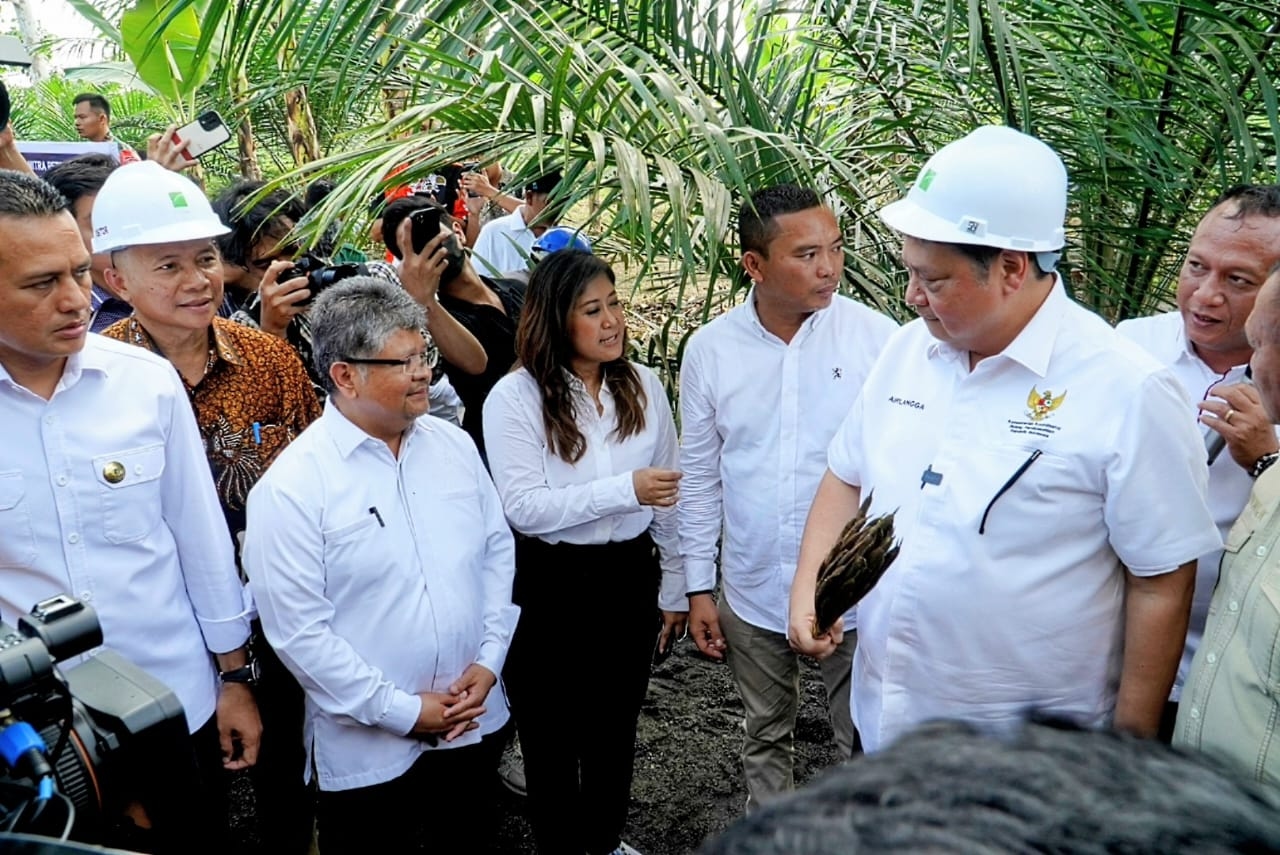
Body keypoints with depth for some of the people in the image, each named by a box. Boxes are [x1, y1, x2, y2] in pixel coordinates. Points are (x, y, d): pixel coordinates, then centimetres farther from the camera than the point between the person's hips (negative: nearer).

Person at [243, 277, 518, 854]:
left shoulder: (454, 446, 0)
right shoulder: (291, 487, -17)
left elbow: (498, 552, 6)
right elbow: (298, 631, -18)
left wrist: (489, 659, -4)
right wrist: (404, 711, -15)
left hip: (475, 723, 5)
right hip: (369, 748, -5)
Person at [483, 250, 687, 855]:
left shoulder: (643, 386, -2)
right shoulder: (515, 396, -14)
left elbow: (669, 498, 5)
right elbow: (523, 507, -22)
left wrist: (673, 589, 8)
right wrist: (625, 490, -28)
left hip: (629, 576, 4)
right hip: (552, 585, -4)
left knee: (616, 726, 22)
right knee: (553, 736, 15)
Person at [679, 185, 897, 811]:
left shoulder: (877, 337, -12)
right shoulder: (709, 349, -5)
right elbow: (700, 477, 3)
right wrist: (698, 588, 4)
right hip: (752, 592, 3)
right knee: (765, 736, 23)